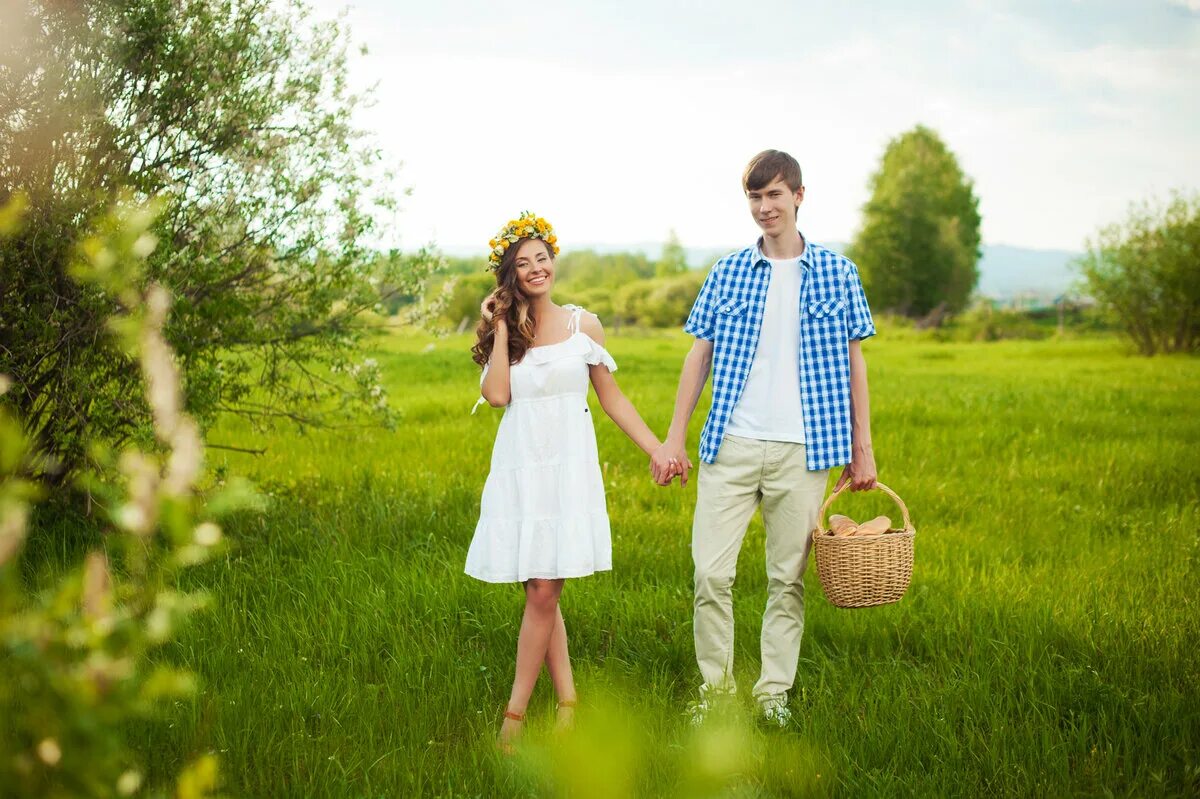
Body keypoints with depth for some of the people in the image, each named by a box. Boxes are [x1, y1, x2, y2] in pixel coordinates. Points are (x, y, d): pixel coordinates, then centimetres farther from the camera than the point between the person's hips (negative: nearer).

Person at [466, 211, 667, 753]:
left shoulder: (583, 326, 4)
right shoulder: (503, 334, 8)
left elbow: (613, 400, 9)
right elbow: (496, 394, -9)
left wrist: (657, 451, 6)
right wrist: (501, 329, -4)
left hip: (568, 469, -2)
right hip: (519, 469, 2)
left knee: (543, 591, -8)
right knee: (539, 594, 5)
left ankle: (515, 713, 0)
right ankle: (567, 702, 16)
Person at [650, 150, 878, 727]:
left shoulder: (836, 273, 5)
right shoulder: (727, 273, 7)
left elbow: (854, 361, 8)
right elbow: (700, 355, 9)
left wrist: (862, 446, 5)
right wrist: (674, 438, 4)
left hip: (802, 451, 0)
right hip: (730, 445, 1)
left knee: (788, 577, 6)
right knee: (710, 572, -3)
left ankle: (774, 692, 18)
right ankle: (716, 686, 14)